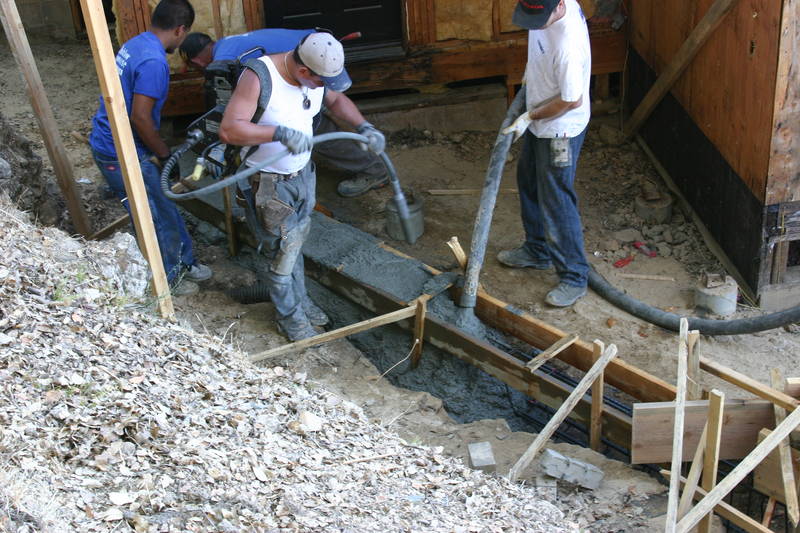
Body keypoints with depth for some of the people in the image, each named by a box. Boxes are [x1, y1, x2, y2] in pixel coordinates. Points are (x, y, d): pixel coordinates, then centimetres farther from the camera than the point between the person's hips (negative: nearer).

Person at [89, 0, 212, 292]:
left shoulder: (136, 44, 7)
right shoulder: (154, 62, -24)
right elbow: (140, 117, -26)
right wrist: (165, 154, -11)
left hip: (106, 144, 10)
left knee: (166, 205, 21)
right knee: (157, 218, 6)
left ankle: (183, 261, 36)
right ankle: (166, 282, 23)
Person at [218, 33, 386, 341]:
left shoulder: (316, 76, -10)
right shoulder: (258, 78, -30)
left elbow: (336, 100, 12)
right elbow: (229, 130, -36)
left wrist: (364, 127, -5)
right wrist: (280, 133, -46)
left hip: (303, 172, 6)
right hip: (271, 182, -6)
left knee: (296, 242, 23)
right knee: (282, 251, 6)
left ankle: (299, 301, 42)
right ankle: (289, 317, 26)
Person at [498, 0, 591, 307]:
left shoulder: (567, 43, -37)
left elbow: (572, 101, -28)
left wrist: (529, 117, -17)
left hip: (560, 129, -10)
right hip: (539, 121, 10)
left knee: (556, 202, 0)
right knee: (529, 183, 24)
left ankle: (574, 278, 15)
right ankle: (537, 251, 44)